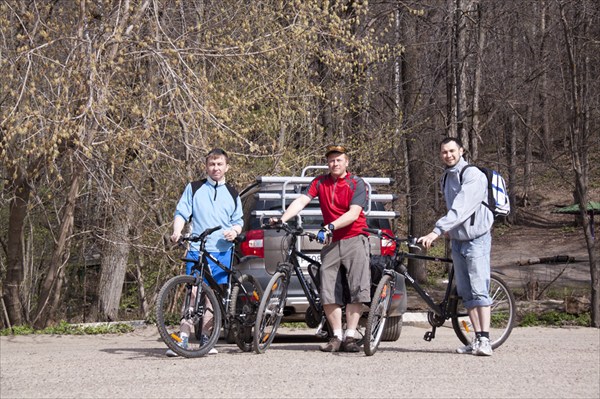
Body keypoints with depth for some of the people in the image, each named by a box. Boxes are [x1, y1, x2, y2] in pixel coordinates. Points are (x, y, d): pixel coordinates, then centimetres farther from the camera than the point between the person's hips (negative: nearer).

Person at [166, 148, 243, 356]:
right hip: (198, 250, -3)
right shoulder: (194, 189, 11)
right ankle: (183, 337, -14)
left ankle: (202, 335, 13)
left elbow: (238, 221, 21)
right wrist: (177, 232, -14)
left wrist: (234, 231, -3)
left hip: (223, 252, 3)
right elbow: (181, 213, 5)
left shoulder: (232, 194, 18)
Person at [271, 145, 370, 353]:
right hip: (331, 242, 4)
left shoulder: (356, 183, -3)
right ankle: (337, 336, 5)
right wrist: (282, 219, -20)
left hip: (354, 239, -4)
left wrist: (331, 226, -29)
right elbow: (301, 201, -4)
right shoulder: (320, 182, 7)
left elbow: (353, 213, -15)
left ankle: (349, 336, -9)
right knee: (328, 292, -2)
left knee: (357, 289, -11)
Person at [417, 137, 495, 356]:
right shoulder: (446, 178, 13)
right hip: (457, 239, 8)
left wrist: (436, 231, -31)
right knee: (466, 293, 6)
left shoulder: (473, 175, -14)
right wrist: (448, 230, 14)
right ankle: (477, 339, 8)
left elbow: (461, 209, -25)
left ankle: (484, 340, -17)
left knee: (479, 290, -14)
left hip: (476, 238, -8)